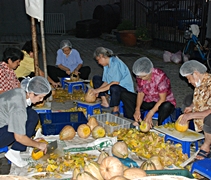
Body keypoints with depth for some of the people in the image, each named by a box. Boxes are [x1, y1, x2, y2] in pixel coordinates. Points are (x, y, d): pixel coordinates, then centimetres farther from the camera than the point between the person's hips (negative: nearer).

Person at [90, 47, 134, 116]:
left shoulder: (115, 63, -21)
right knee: (96, 78, 7)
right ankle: (104, 101, -4)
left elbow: (115, 83, -28)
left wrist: (98, 90, -25)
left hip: (125, 88, -9)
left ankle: (116, 109, -14)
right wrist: (98, 90, -10)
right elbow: (106, 82, 8)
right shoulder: (106, 65, 7)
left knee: (114, 88, -42)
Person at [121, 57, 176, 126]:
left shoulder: (160, 76, -27)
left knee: (166, 106, -43)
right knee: (124, 95, -11)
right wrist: (137, 109, -18)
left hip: (163, 102, -5)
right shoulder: (140, 76, -11)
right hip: (147, 101, 5)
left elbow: (162, 99, -25)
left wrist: (150, 113, -31)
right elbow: (140, 93, -2)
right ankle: (137, 120, -18)